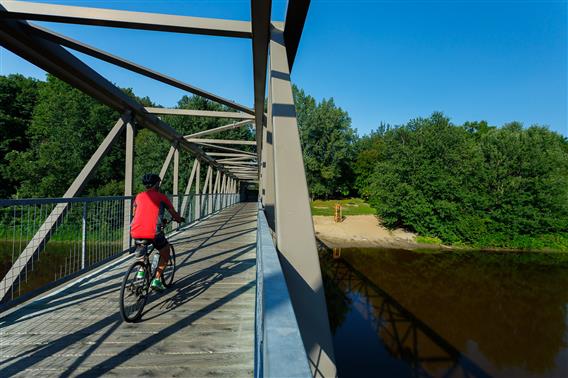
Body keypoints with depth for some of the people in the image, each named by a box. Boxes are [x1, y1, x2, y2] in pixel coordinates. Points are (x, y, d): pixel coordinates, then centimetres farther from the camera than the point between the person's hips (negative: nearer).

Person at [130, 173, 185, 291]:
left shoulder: (139, 196, 17)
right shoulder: (161, 197, 8)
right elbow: (174, 215, 14)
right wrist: (180, 220, 36)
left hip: (135, 232, 4)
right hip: (152, 233, -4)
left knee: (142, 243, 39)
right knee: (165, 252, 21)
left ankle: (141, 270, 27)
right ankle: (156, 280, 12)